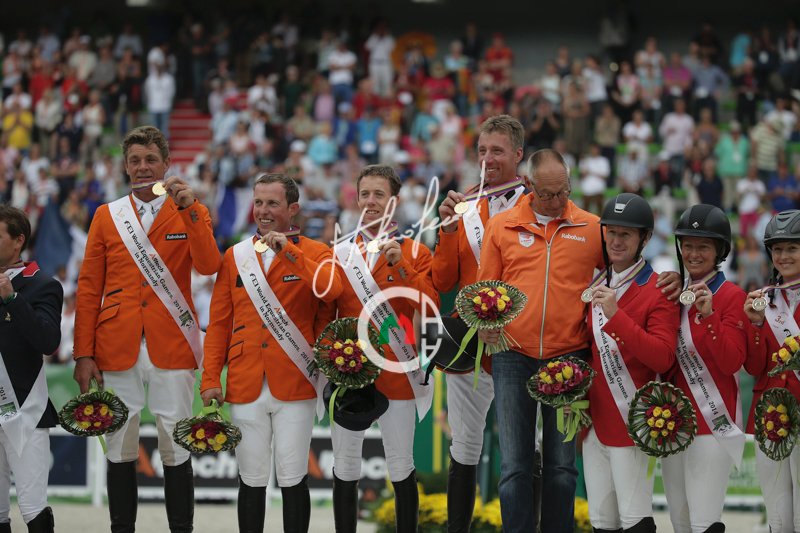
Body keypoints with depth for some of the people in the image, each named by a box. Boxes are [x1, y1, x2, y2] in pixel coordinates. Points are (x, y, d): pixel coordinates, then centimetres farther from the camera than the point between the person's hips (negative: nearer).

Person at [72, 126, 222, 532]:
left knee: (175, 448, 0)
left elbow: (208, 266, -10)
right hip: (117, 347, 1)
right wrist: (84, 354, 0)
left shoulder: (190, 212, 7)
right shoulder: (106, 216, 10)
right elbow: (89, 288, 7)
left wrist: (189, 209, -20)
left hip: (171, 347, -1)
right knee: (120, 447, 4)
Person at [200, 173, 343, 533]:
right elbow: (219, 323, 9)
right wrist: (210, 379, 2)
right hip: (245, 387, 3)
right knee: (251, 479, 7)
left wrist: (289, 253, -22)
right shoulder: (235, 256, 10)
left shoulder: (315, 253, 2)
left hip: (294, 386, -2)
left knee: (293, 479, 0)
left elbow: (331, 290, -20)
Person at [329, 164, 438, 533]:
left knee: (402, 468, 2)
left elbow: (428, 308, -9)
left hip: (396, 373, -2)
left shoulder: (415, 253, 3)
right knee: (345, 468, 6)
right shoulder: (340, 253, 8)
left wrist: (399, 267, -18)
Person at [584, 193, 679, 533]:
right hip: (594, 421, 6)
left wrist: (616, 316, -25)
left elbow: (663, 358, -19)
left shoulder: (657, 292, -8)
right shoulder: (594, 287, 13)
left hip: (630, 424, -6)